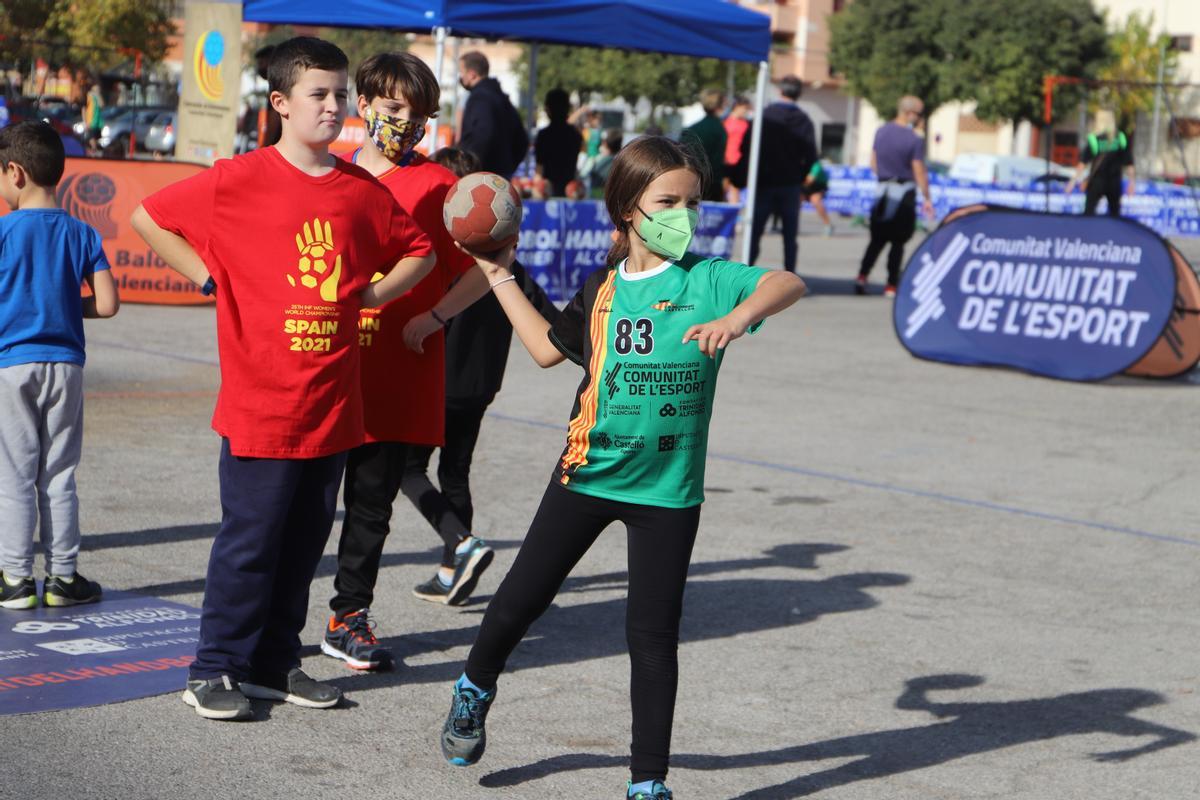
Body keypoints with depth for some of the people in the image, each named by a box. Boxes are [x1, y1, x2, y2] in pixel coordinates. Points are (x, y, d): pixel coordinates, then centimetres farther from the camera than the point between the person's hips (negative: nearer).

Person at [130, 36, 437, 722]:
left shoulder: (363, 191, 6)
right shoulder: (237, 180, -7)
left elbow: (419, 252, 21)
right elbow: (148, 218, 1)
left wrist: (367, 295, 7)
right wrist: (209, 277, -3)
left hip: (334, 404, 5)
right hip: (260, 403, -5)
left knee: (305, 542, 12)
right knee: (249, 541, -1)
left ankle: (276, 665, 24)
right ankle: (216, 671, 13)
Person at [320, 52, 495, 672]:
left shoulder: (436, 185, 0)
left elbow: (483, 269, 0)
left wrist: (433, 318, -11)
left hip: (399, 371, -3)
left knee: (372, 497, 2)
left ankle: (348, 618, 15)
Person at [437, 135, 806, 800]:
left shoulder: (708, 279, -8)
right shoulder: (602, 289, 4)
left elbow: (788, 283, -22)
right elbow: (548, 348, 17)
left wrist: (739, 317, -40)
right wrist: (501, 277, 17)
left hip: (668, 489, -3)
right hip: (587, 470, 3)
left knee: (653, 635, 2)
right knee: (520, 599, 12)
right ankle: (476, 687, 42)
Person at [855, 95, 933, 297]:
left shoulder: (881, 133, 5)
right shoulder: (914, 140, -14)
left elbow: (873, 164, 12)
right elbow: (920, 172, -12)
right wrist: (927, 199, -5)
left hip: (883, 191, 5)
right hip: (904, 193, -5)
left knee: (877, 240, 12)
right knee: (897, 242, 3)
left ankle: (862, 276, -2)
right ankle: (891, 286, 5)